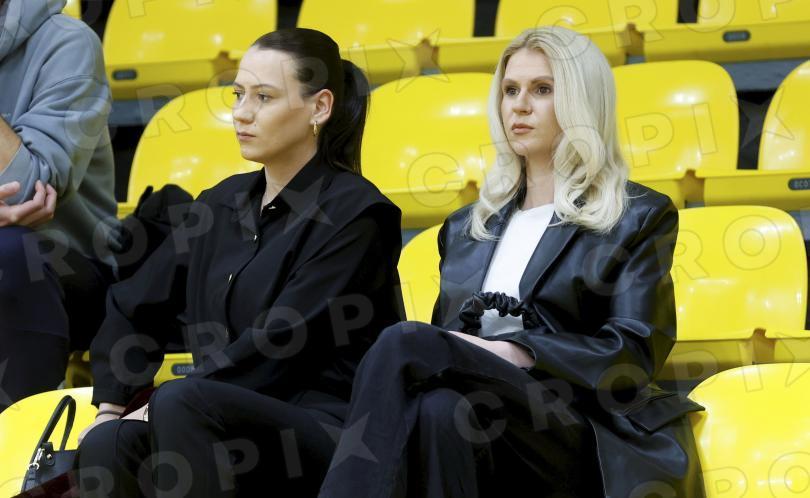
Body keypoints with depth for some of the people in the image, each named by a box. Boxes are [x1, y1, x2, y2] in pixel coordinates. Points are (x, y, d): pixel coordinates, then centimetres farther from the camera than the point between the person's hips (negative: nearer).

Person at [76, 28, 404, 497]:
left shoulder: (356, 213, -7)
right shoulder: (222, 204, 14)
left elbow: (279, 346, -15)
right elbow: (132, 309, 20)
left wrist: (157, 410, -13)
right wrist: (112, 405, 4)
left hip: (330, 437, -6)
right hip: (231, 433, 6)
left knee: (182, 404, -35)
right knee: (107, 447, -26)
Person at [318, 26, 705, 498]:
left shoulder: (640, 217, 9)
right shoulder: (465, 227, 25)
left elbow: (632, 357, -2)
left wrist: (513, 353, -17)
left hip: (576, 438, -4)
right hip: (483, 414, 4)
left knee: (404, 345, -31)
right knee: (437, 412, -37)